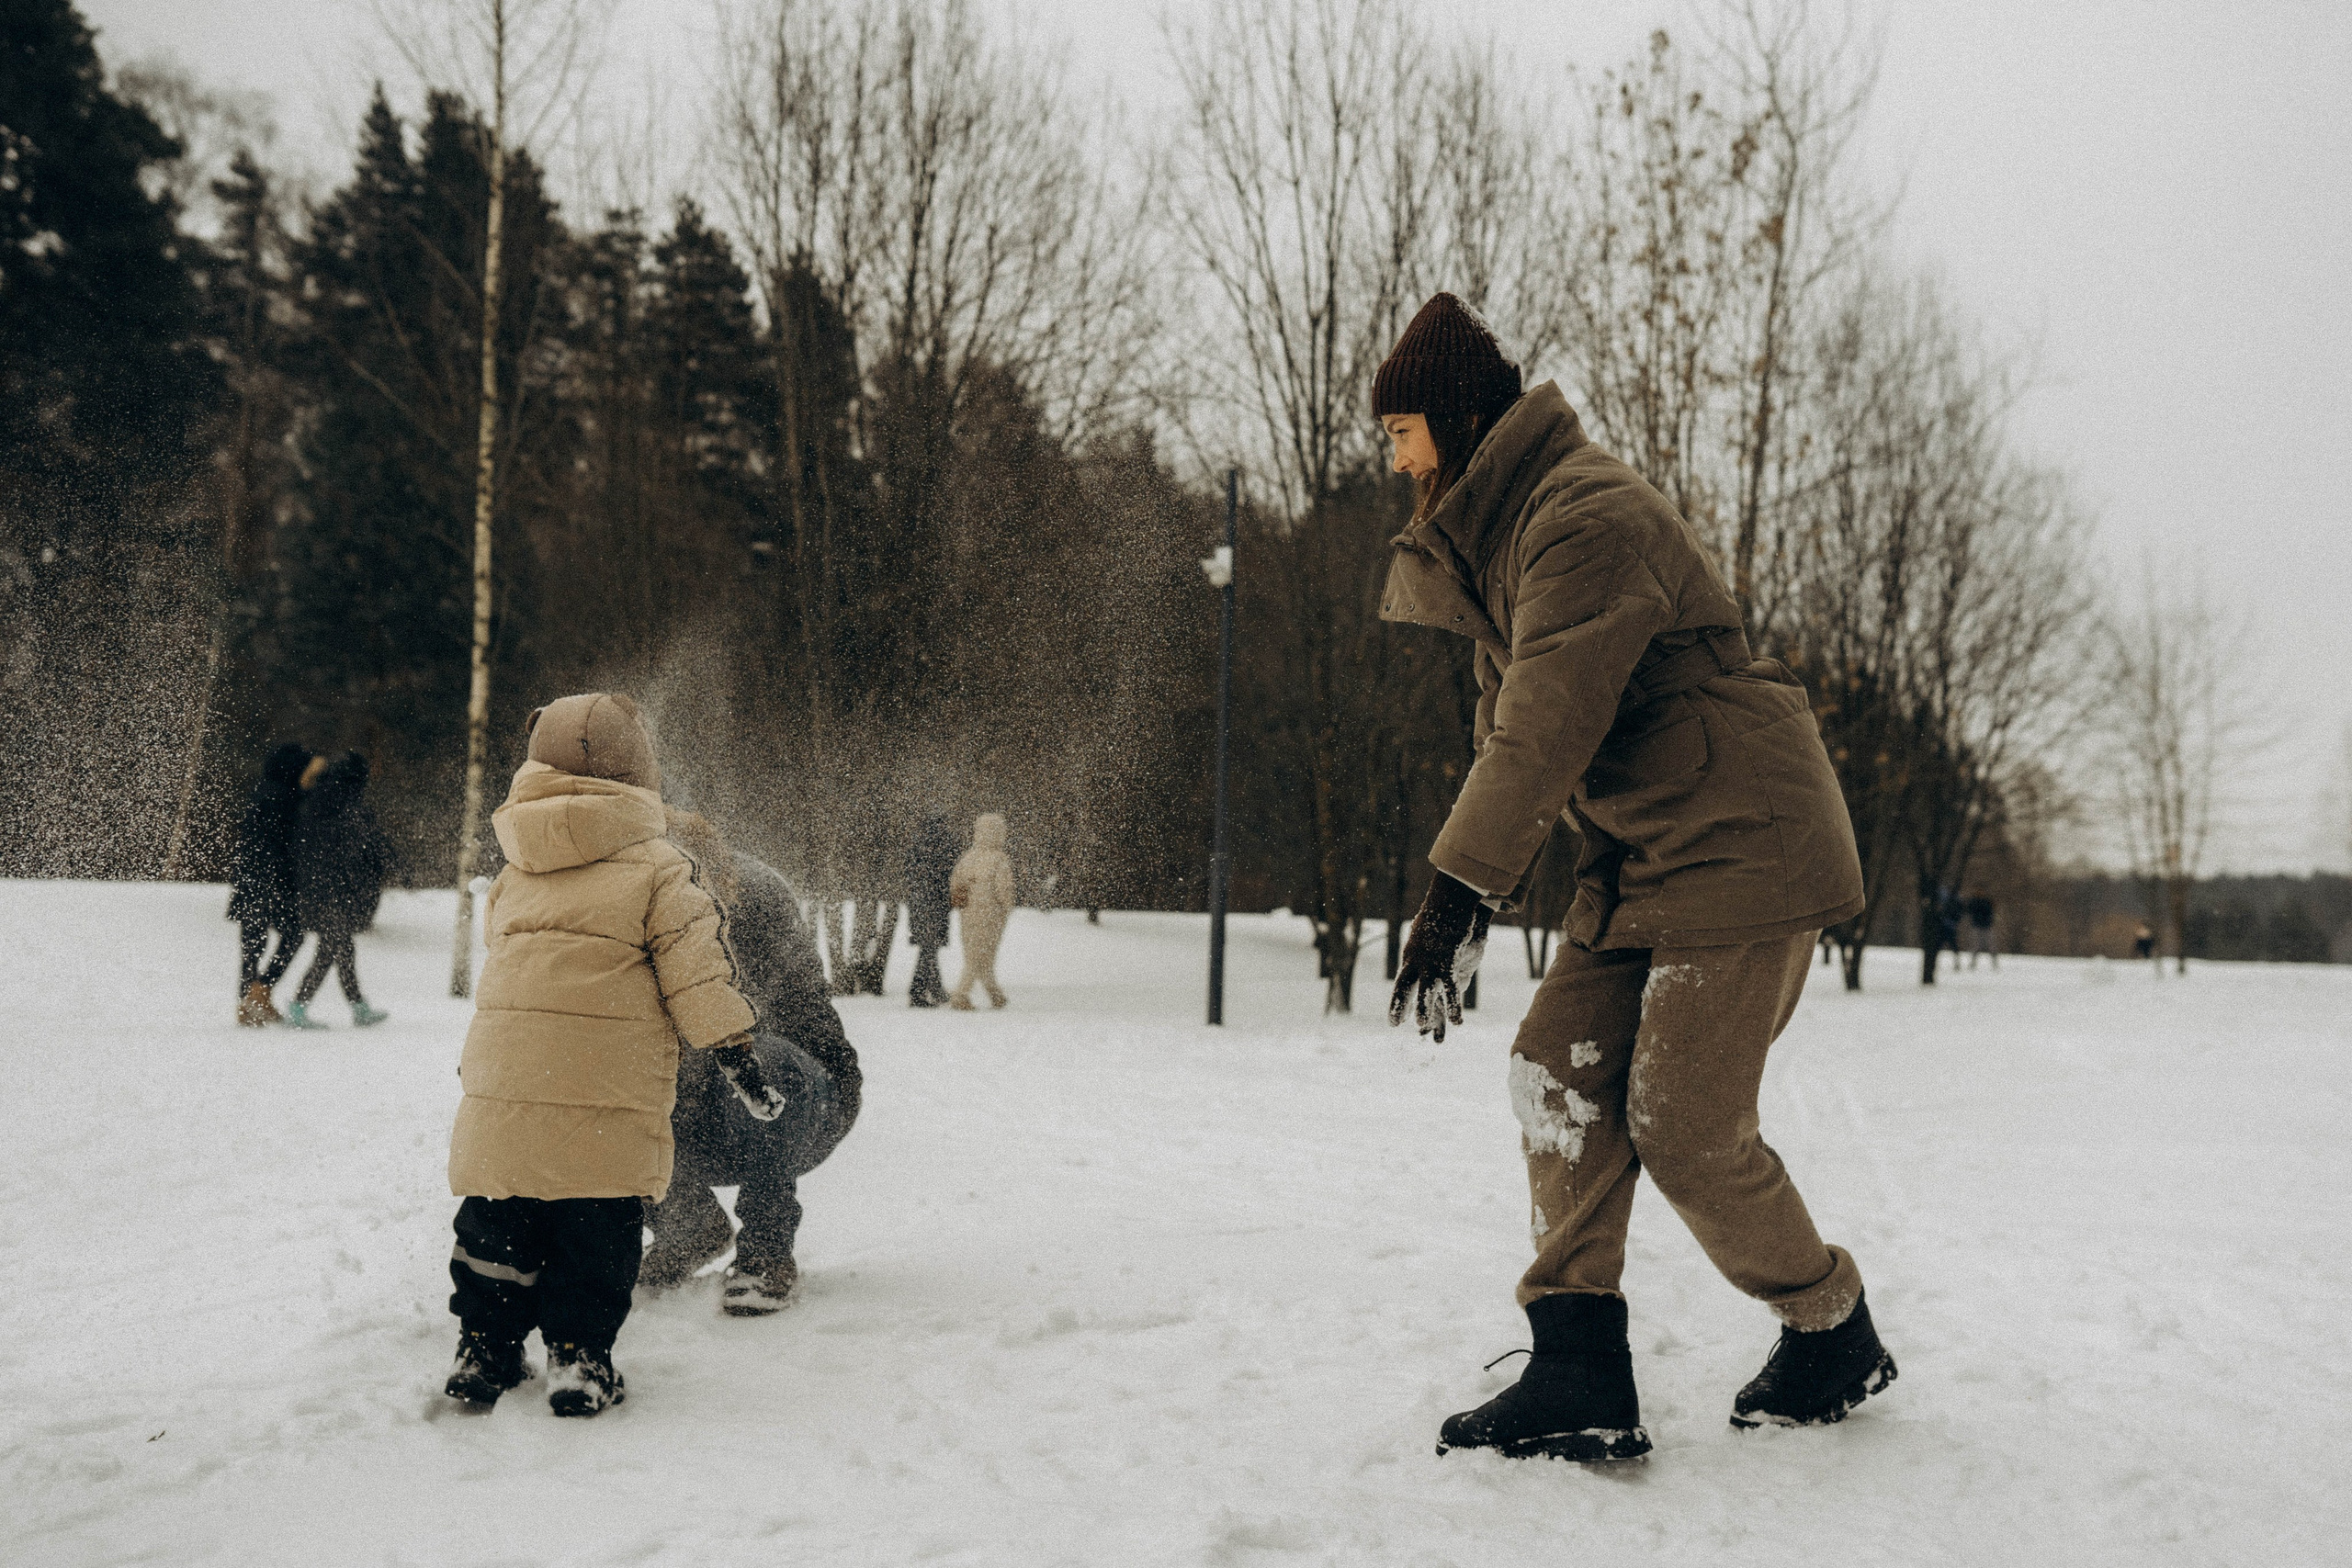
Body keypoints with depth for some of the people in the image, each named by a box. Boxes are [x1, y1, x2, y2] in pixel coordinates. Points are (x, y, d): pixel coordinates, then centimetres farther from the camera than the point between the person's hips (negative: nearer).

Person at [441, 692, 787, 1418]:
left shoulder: (514, 873, 14)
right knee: (598, 1222, 5)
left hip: (503, 1074, 5)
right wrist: (737, 1055, 1)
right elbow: (699, 974, -5)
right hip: (608, 1086, -4)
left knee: (498, 1219, 14)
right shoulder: (661, 867, -2)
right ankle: (578, 1353, 5)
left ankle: (482, 1350, 18)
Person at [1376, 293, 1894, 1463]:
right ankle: (1581, 1381, -2)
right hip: (1640, 855, 10)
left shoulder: (1588, 515, -18)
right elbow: (1505, 728, 17)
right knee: (1557, 1068, -3)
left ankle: (1836, 1336, 17)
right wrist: (1470, 895, 8)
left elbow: (1549, 721, -26)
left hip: (1745, 847, -10)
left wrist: (1458, 892, -28)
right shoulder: (1496, 538, 15)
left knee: (1682, 1128, -8)